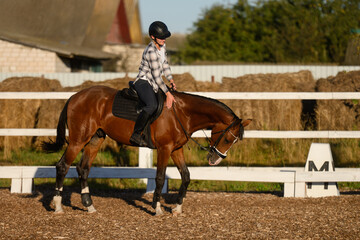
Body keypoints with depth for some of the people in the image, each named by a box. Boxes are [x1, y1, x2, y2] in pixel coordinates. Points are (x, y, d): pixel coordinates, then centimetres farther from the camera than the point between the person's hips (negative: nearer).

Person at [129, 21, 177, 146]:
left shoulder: (162, 46, 7)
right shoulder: (151, 52, -22)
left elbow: (165, 65, 23)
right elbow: (156, 76, -21)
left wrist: (171, 81, 14)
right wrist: (167, 93, -19)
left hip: (153, 84, 10)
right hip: (143, 82, -10)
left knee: (174, 101, 15)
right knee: (152, 105, -36)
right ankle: (136, 134, -33)